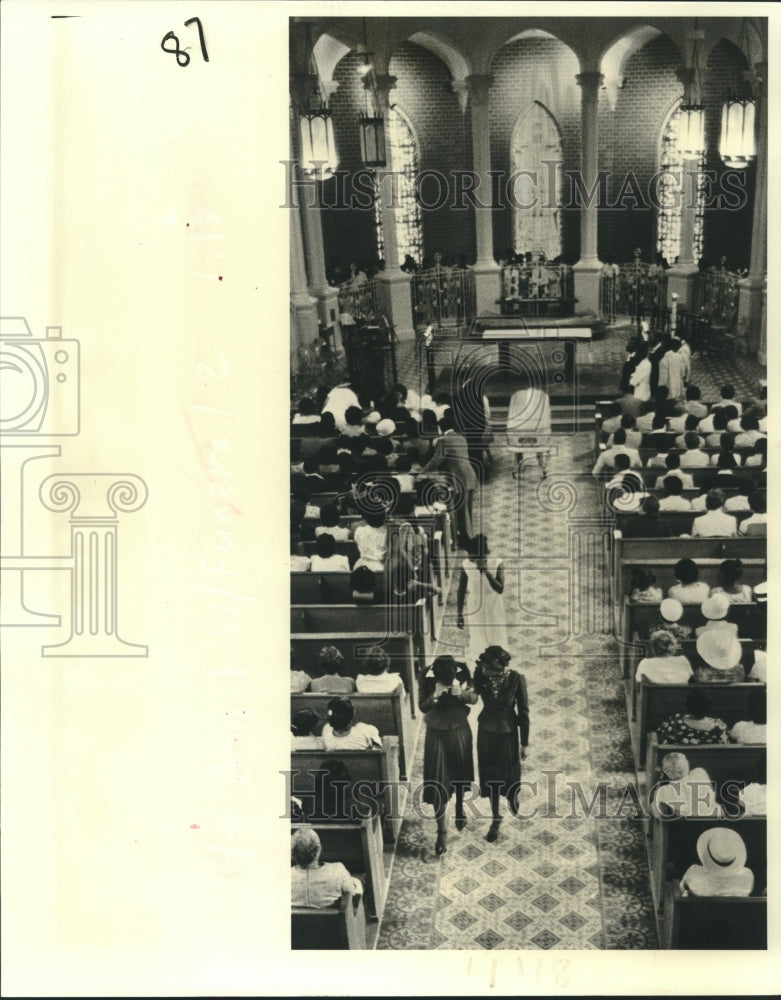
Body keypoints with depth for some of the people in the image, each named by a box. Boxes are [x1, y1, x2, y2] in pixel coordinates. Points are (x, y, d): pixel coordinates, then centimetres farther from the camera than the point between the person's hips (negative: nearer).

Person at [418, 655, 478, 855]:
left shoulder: (463, 674, -17)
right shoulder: (428, 679, -21)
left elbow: (474, 698, -8)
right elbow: (422, 707, -15)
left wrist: (462, 693, -30)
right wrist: (435, 696, -35)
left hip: (460, 731, 2)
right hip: (437, 734, -2)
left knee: (460, 773, 22)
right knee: (438, 783, -1)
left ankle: (459, 810, 50)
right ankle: (442, 831, 9)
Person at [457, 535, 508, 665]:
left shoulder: (496, 563, -17)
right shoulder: (466, 565, -13)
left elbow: (500, 589, -26)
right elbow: (461, 591, -2)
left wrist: (486, 572, -36)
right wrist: (459, 614, 1)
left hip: (494, 609, 0)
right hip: (475, 609, 0)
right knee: (477, 640, 6)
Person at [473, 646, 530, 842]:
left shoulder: (517, 679, -23)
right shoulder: (480, 675, -19)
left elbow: (524, 711, -13)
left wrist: (525, 743, -7)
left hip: (508, 732, -1)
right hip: (486, 731, 1)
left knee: (510, 771, 18)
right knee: (490, 774, 13)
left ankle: (512, 796, 53)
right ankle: (495, 818, 32)